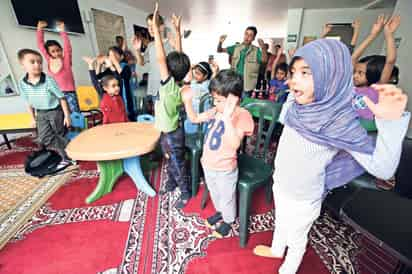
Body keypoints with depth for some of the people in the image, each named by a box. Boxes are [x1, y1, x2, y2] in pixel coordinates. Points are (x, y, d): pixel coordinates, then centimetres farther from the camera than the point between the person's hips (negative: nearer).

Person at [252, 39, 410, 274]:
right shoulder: (295, 105, -12)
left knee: (297, 238, 23)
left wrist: (391, 122, -42)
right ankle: (276, 250, 62)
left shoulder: (343, 123, -30)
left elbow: (382, 169, -29)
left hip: (303, 199, -5)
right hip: (280, 185, 6)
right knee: (280, 221, 32)